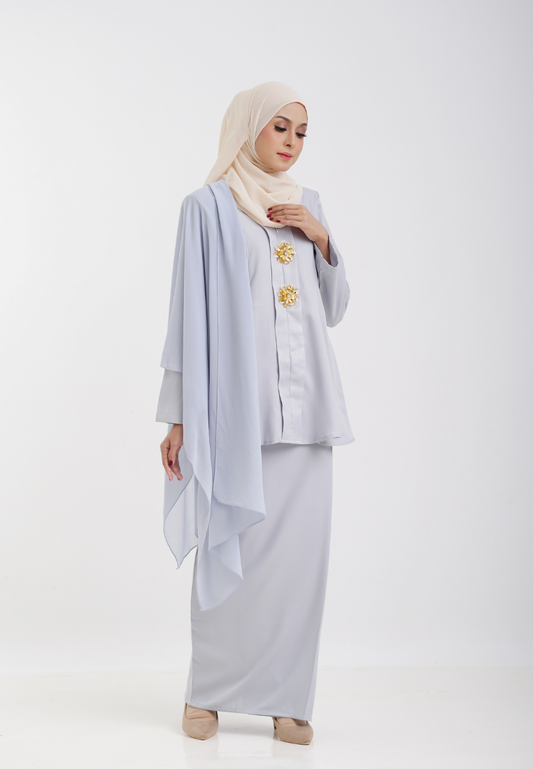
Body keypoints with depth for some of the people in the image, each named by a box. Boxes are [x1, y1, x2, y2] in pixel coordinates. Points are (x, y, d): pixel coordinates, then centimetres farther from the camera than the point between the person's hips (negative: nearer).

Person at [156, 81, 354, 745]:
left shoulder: (306, 204, 18)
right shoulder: (208, 206, 3)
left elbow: (333, 309, 18)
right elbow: (190, 312, -1)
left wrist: (320, 237, 2)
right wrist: (178, 414, -6)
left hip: (304, 401, 5)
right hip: (238, 400, -4)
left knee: (300, 547, 1)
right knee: (235, 548, -4)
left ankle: (285, 697, 11)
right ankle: (207, 691, 15)